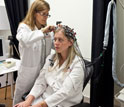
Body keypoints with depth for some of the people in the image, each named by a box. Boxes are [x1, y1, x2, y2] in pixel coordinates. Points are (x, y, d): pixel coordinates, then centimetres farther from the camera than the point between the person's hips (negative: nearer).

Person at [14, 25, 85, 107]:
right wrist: (28, 100, -13)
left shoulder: (77, 65, -12)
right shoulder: (51, 58, 7)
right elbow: (41, 82, 2)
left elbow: (65, 92, -21)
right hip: (45, 97, 5)